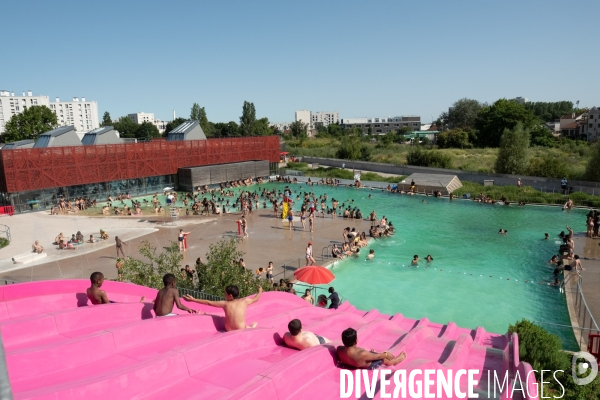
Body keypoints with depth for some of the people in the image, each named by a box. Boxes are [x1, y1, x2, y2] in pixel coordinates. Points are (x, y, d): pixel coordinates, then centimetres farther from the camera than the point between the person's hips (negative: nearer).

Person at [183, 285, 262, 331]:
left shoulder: (225, 304, -3)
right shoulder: (244, 301, -5)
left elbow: (208, 302, 3)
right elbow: (255, 299, 13)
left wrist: (193, 299, 12)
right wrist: (260, 291, 35)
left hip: (229, 331, 2)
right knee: (255, 324, 23)